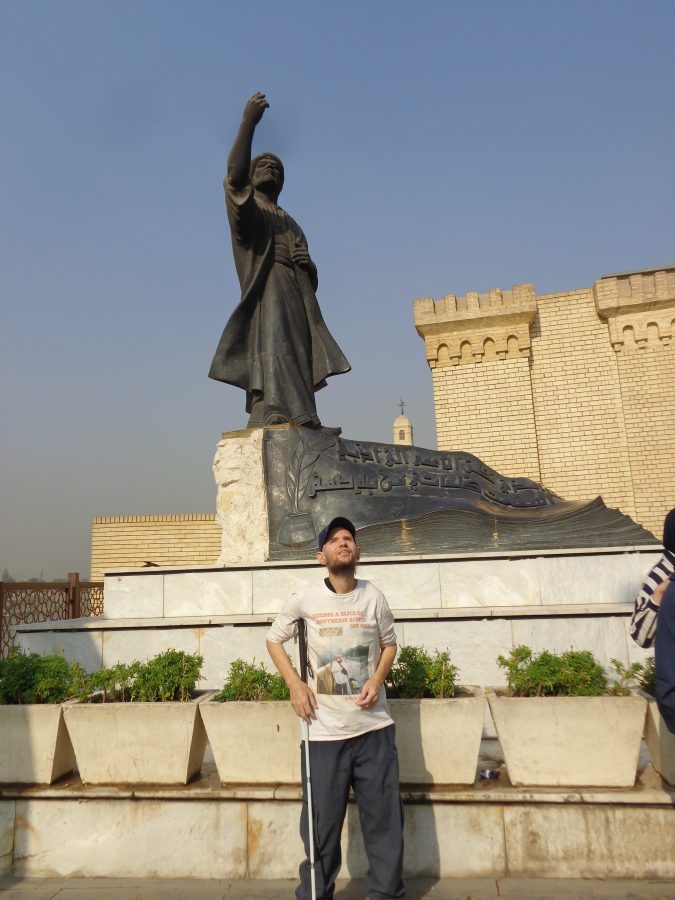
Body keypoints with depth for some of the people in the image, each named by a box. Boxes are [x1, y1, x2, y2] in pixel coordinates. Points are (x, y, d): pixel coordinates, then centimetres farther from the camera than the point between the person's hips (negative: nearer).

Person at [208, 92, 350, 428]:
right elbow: (235, 175, -8)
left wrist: (308, 264, 5)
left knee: (295, 375, -7)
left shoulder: (292, 225, 34)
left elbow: (311, 281, 28)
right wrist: (248, 123, -15)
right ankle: (274, 419, -36)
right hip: (266, 297, -5)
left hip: (298, 305, 6)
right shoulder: (246, 209, 17)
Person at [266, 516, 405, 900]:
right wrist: (295, 683, -6)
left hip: (374, 727, 2)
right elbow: (274, 640, 7)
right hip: (324, 731, -1)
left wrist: (378, 679, -4)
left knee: (384, 817, 11)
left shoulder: (374, 596, -1)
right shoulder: (305, 598, -6)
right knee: (322, 821, 10)